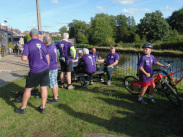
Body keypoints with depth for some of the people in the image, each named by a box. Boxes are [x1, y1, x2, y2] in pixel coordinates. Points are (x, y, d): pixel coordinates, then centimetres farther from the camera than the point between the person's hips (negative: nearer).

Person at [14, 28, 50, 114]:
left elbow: (23, 58, -14)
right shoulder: (42, 44, 8)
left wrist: (28, 57, 9)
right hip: (45, 69, 4)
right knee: (44, 88, 8)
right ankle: (42, 108, 17)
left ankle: (23, 108, 22)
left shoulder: (28, 44, -6)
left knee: (28, 89, 9)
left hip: (35, 71, -4)